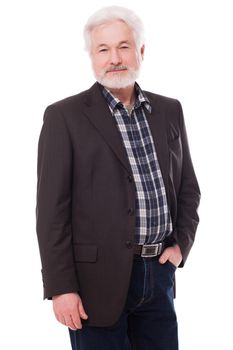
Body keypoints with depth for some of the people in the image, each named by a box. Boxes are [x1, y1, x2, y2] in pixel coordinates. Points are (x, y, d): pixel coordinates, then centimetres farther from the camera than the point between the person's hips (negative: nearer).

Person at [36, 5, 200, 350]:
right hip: (98, 277, -4)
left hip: (159, 272, 5)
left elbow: (188, 186, 17)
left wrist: (182, 244, 2)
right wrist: (61, 287, -12)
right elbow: (52, 208, -8)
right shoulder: (65, 116, -5)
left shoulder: (169, 111, 10)